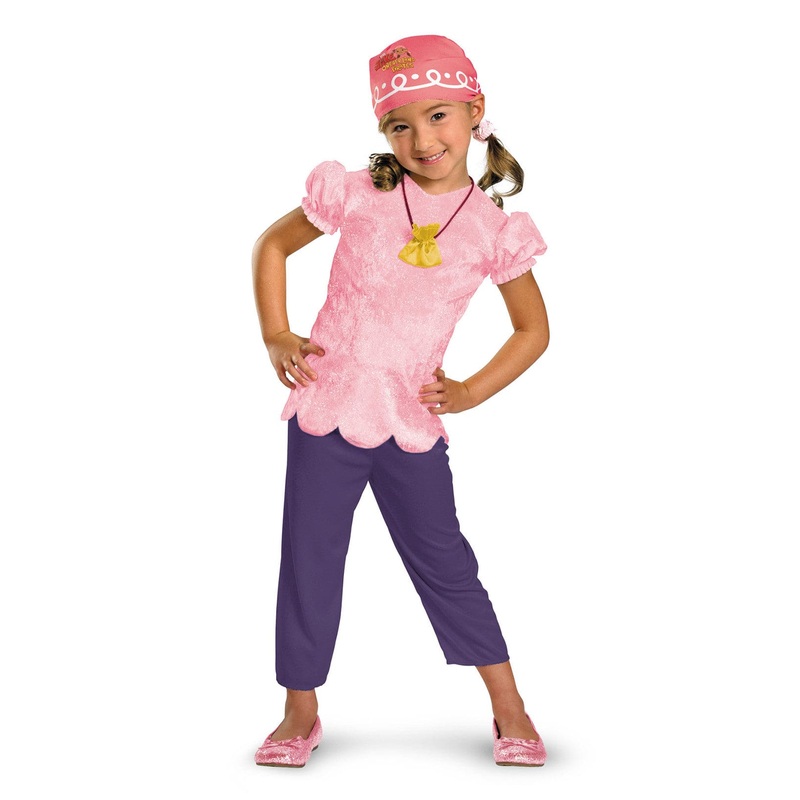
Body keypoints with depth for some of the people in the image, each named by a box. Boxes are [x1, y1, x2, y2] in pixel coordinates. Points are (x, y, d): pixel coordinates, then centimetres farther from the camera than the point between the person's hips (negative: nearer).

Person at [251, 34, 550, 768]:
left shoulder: (493, 229, -3)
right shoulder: (358, 196, -4)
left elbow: (534, 329, 8)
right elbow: (274, 245, 9)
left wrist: (472, 391, -2)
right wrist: (275, 337, 0)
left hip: (413, 420, 0)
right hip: (326, 406, 1)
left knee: (444, 562, 6)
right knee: (309, 560, 6)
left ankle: (509, 709, 20)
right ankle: (300, 713, 23)